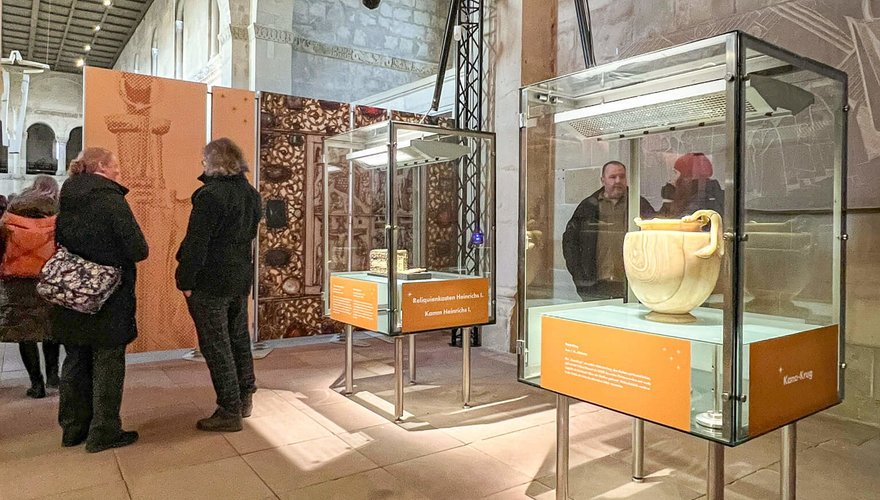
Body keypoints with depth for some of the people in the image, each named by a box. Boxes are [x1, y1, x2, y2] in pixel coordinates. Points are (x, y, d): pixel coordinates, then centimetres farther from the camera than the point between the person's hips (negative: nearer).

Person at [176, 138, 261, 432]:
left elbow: (196, 242, -19)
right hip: (241, 277, 8)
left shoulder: (211, 194, -18)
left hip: (210, 283, -8)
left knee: (216, 346, 1)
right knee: (239, 338, 18)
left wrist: (186, 280, -14)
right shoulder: (251, 194, 7)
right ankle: (244, 398, 29)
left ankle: (229, 412, 7)